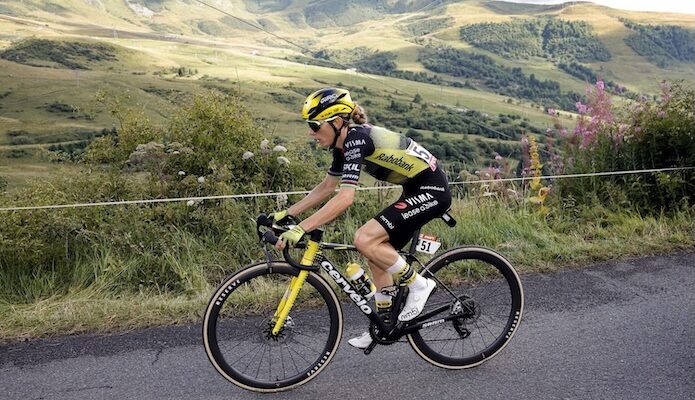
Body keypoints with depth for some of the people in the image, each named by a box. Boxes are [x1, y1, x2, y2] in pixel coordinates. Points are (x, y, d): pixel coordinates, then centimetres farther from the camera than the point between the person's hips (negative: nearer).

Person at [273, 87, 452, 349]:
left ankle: (418, 284, -1)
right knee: (377, 251, 9)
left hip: (431, 190, -10)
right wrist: (286, 214, 9)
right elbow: (326, 187, 14)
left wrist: (300, 229, -33)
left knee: (365, 240, -20)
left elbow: (345, 197, -32)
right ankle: (385, 323, 23)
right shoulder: (343, 144, 5)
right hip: (417, 190, 10)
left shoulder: (356, 139, -23)